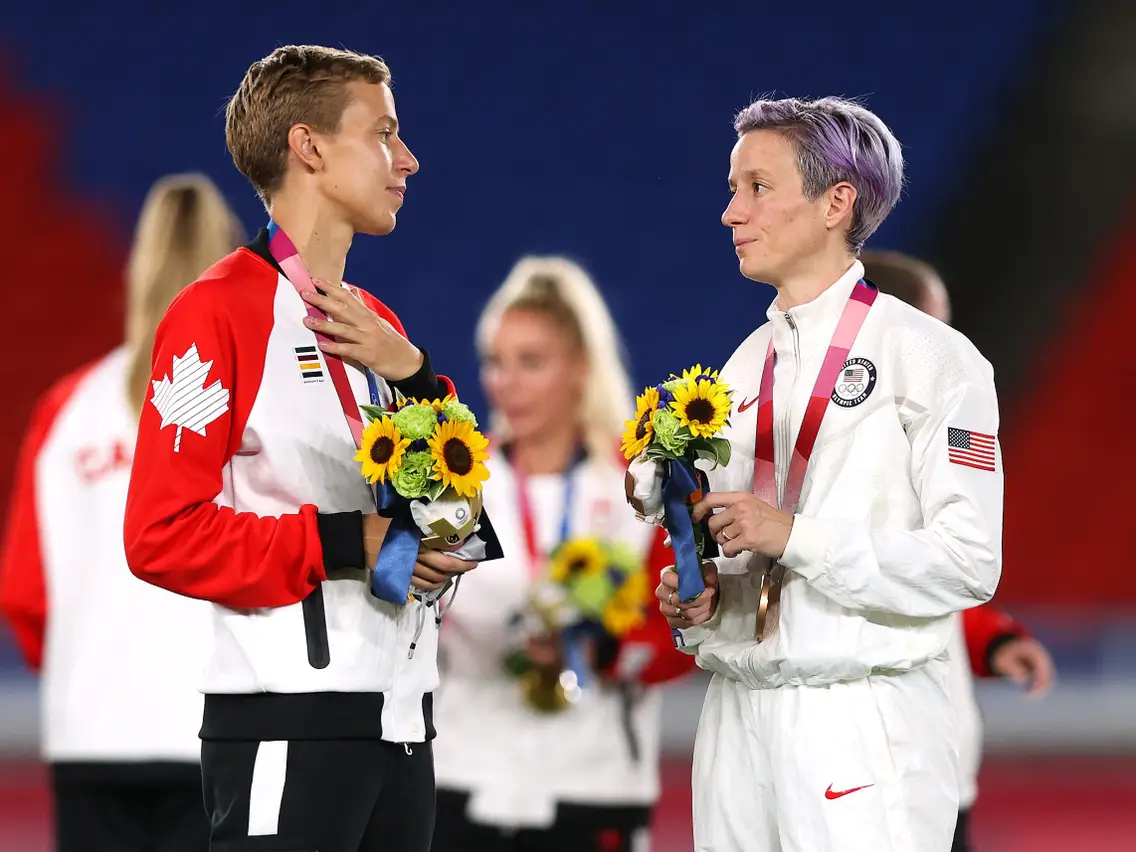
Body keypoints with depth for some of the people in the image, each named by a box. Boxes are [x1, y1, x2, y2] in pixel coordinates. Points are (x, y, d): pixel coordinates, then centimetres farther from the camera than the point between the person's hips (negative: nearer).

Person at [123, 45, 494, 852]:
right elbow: (164, 533, -15)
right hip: (288, 724, -8)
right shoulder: (221, 312, -8)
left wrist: (412, 375, 1)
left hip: (398, 717, 8)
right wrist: (345, 544, -17)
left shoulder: (374, 325, 17)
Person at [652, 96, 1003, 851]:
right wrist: (694, 606, 3)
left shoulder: (930, 357, -5)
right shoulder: (745, 366, 16)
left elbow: (970, 563, -13)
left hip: (860, 724, -6)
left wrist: (793, 535, -18)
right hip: (738, 713, 6)